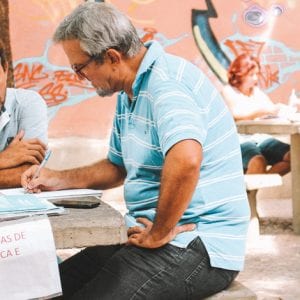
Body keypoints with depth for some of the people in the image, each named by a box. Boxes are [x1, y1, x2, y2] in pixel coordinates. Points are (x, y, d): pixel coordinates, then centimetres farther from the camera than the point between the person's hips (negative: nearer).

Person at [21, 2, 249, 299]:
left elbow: (185, 161, -38)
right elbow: (117, 167, 28)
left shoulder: (165, 82, -19)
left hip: (200, 249, -10)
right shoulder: (130, 93, 15)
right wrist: (58, 180, 17)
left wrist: (158, 234, -24)